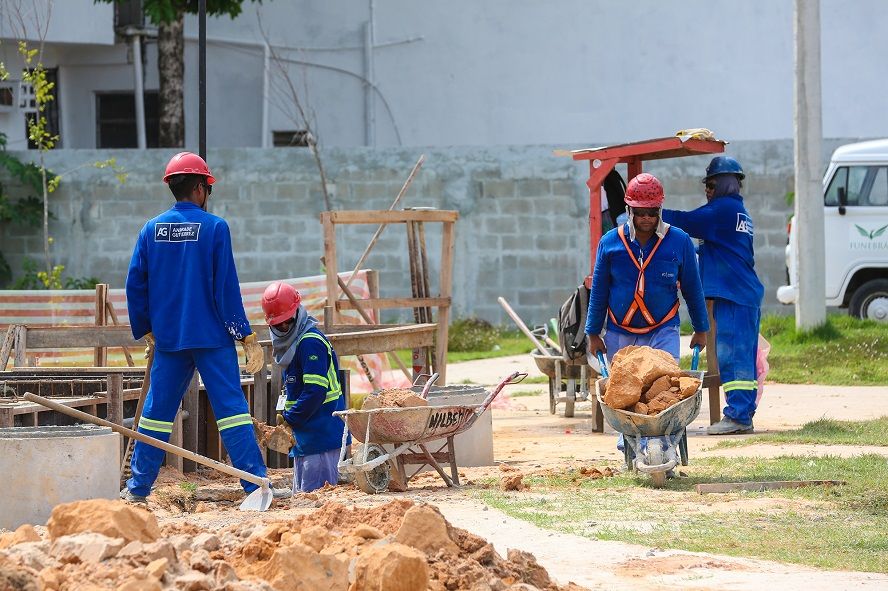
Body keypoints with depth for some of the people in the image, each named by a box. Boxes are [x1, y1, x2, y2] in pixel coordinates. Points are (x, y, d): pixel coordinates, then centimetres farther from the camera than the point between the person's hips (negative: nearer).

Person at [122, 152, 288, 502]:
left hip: (168, 338, 4)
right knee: (231, 406, -5)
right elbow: (226, 288, -9)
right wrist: (247, 338, -4)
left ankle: (138, 487, 14)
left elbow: (135, 285, 7)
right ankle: (256, 485, -10)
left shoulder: (152, 230, 4)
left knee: (158, 409, 11)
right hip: (212, 337, -4)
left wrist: (145, 332, 18)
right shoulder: (214, 228, -7)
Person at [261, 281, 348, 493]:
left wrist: (288, 419, -16)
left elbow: (315, 391, -22)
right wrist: (284, 412, 7)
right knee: (301, 494, 12)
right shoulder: (290, 344, 17)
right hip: (304, 436, 10)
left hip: (322, 436, -10)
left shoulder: (310, 343, -15)